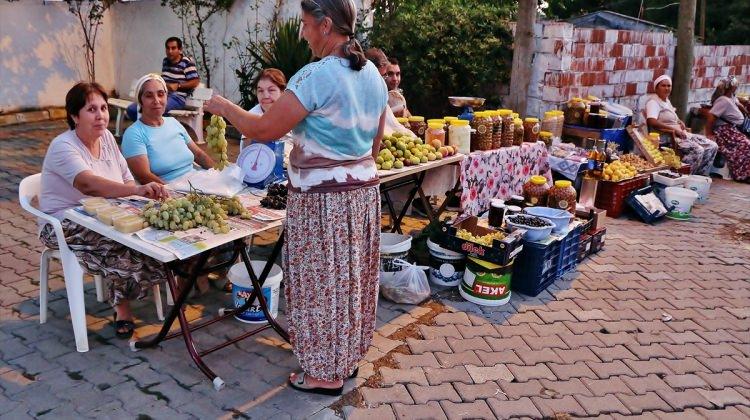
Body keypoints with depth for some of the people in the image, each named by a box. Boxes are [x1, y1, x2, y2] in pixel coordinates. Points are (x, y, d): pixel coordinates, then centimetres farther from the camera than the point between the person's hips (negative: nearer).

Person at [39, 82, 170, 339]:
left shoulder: (107, 137, 4)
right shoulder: (63, 147, -18)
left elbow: (126, 180, 6)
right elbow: (88, 184, -38)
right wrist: (137, 190, -54)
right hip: (66, 226, -6)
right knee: (123, 243, -31)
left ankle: (122, 303, -5)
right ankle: (122, 305, -9)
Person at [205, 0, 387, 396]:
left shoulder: (317, 75, -19)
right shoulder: (373, 74, 7)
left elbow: (263, 130, -17)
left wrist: (224, 107, -1)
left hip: (321, 198, -8)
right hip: (363, 191, 8)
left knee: (321, 283, 6)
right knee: (350, 278, 19)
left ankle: (326, 373, 22)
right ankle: (348, 356, 36)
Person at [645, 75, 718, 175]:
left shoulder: (666, 100, 20)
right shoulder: (653, 102, -10)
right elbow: (652, 122, -27)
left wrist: (680, 122, 11)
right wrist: (674, 129, -26)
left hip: (680, 134, 10)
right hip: (667, 138, -10)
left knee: (712, 146, 1)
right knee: (698, 150, -29)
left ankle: (700, 176, 4)